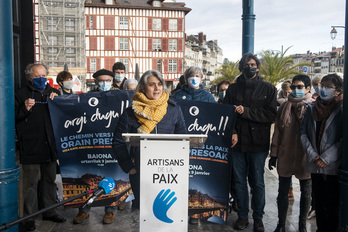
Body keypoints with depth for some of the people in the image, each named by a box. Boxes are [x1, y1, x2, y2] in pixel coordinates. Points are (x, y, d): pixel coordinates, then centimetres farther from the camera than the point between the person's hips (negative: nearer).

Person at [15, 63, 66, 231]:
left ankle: (49, 211, 27)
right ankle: (29, 216, 13)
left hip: (50, 145, 5)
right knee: (31, 182, -1)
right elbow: (14, 119, -1)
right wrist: (25, 109, -18)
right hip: (30, 147, -4)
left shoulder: (53, 93, 14)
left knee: (49, 179, 14)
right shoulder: (21, 95, 1)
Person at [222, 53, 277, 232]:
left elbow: (271, 114, -7)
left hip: (258, 143, -2)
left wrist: (246, 111, -15)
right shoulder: (233, 88, 9)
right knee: (239, 180, 9)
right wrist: (232, 132, -11)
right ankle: (242, 216, 23)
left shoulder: (268, 88, 3)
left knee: (257, 182, 7)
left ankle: (258, 217, 22)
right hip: (237, 142, 2)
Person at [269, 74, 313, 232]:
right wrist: (273, 155, 6)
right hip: (285, 156, 2)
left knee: (306, 192, 13)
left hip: (305, 157, -2)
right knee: (283, 192, 9)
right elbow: (277, 132, 7)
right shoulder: (285, 106, 5)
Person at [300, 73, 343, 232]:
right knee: (319, 203, 13)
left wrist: (326, 158, -13)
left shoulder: (342, 109, -4)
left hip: (334, 167, -4)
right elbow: (303, 132, 6)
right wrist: (313, 155, -5)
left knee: (333, 207, 4)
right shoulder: (312, 108, 10)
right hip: (315, 165, 4)